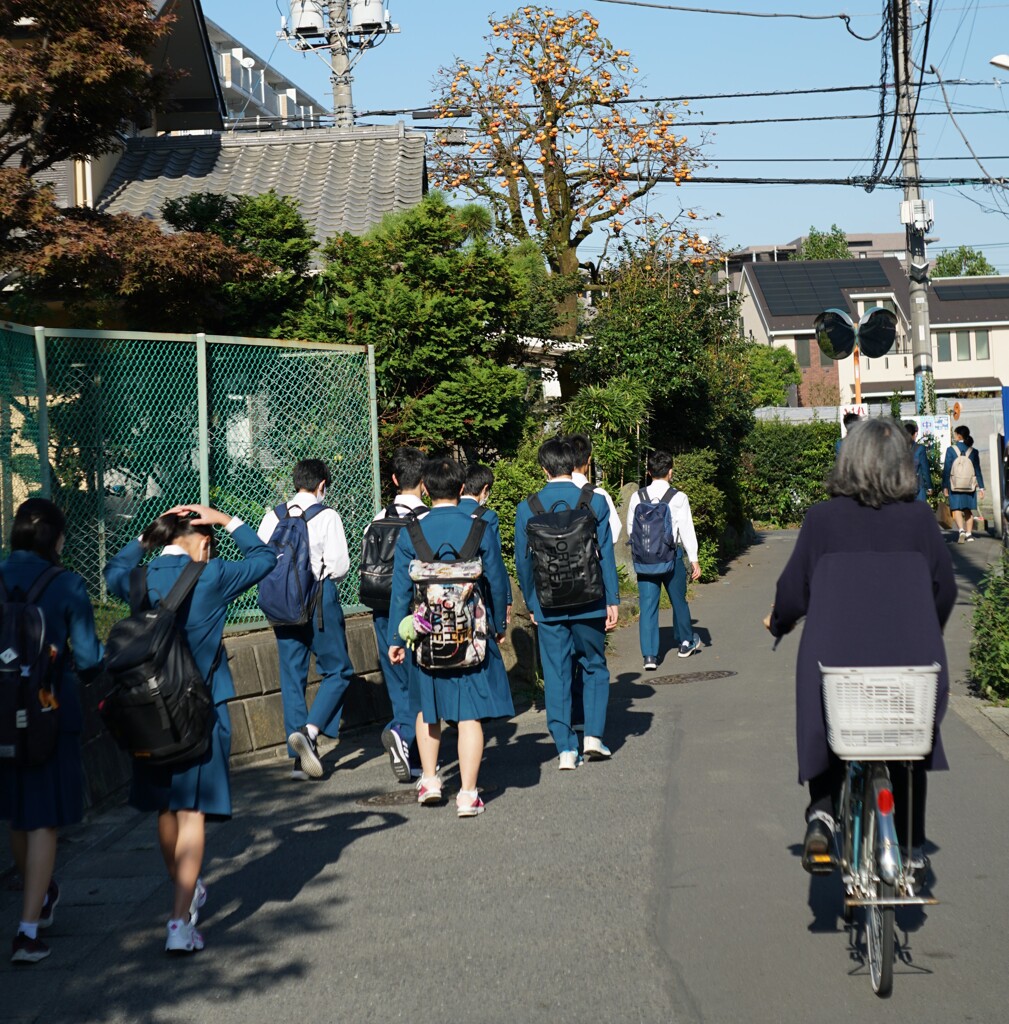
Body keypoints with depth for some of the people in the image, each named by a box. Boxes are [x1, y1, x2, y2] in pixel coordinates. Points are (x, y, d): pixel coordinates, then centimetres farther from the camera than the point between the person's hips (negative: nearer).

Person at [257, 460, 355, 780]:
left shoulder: (272, 517, 6)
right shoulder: (327, 516, -6)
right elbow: (340, 565, -10)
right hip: (319, 599, -4)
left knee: (292, 674, 10)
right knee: (338, 670, 8)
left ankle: (300, 758, 12)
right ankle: (310, 730, -14)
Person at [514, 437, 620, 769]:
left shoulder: (527, 508, -2)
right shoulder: (594, 502, -5)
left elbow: (522, 561, 4)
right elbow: (605, 554, -3)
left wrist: (531, 603, 15)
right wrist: (612, 600, 2)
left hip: (547, 605, 1)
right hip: (588, 603, 0)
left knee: (556, 675, 7)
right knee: (594, 667, 16)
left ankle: (565, 748, 5)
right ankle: (593, 735, 4)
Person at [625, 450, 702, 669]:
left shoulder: (637, 498, 0)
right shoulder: (678, 498, -8)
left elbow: (630, 529, 7)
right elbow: (686, 529, -8)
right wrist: (694, 559, -3)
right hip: (671, 555, -2)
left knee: (648, 604, 2)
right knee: (678, 599, 18)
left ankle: (649, 655, -4)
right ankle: (685, 642, 37)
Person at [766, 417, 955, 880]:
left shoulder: (822, 518, -3)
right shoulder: (920, 518, 1)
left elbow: (793, 591, 0)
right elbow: (945, 589, 11)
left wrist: (777, 623, 23)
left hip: (836, 658, -1)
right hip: (910, 660, 1)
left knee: (826, 738, 21)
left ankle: (822, 811, -2)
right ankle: (912, 849, 22)